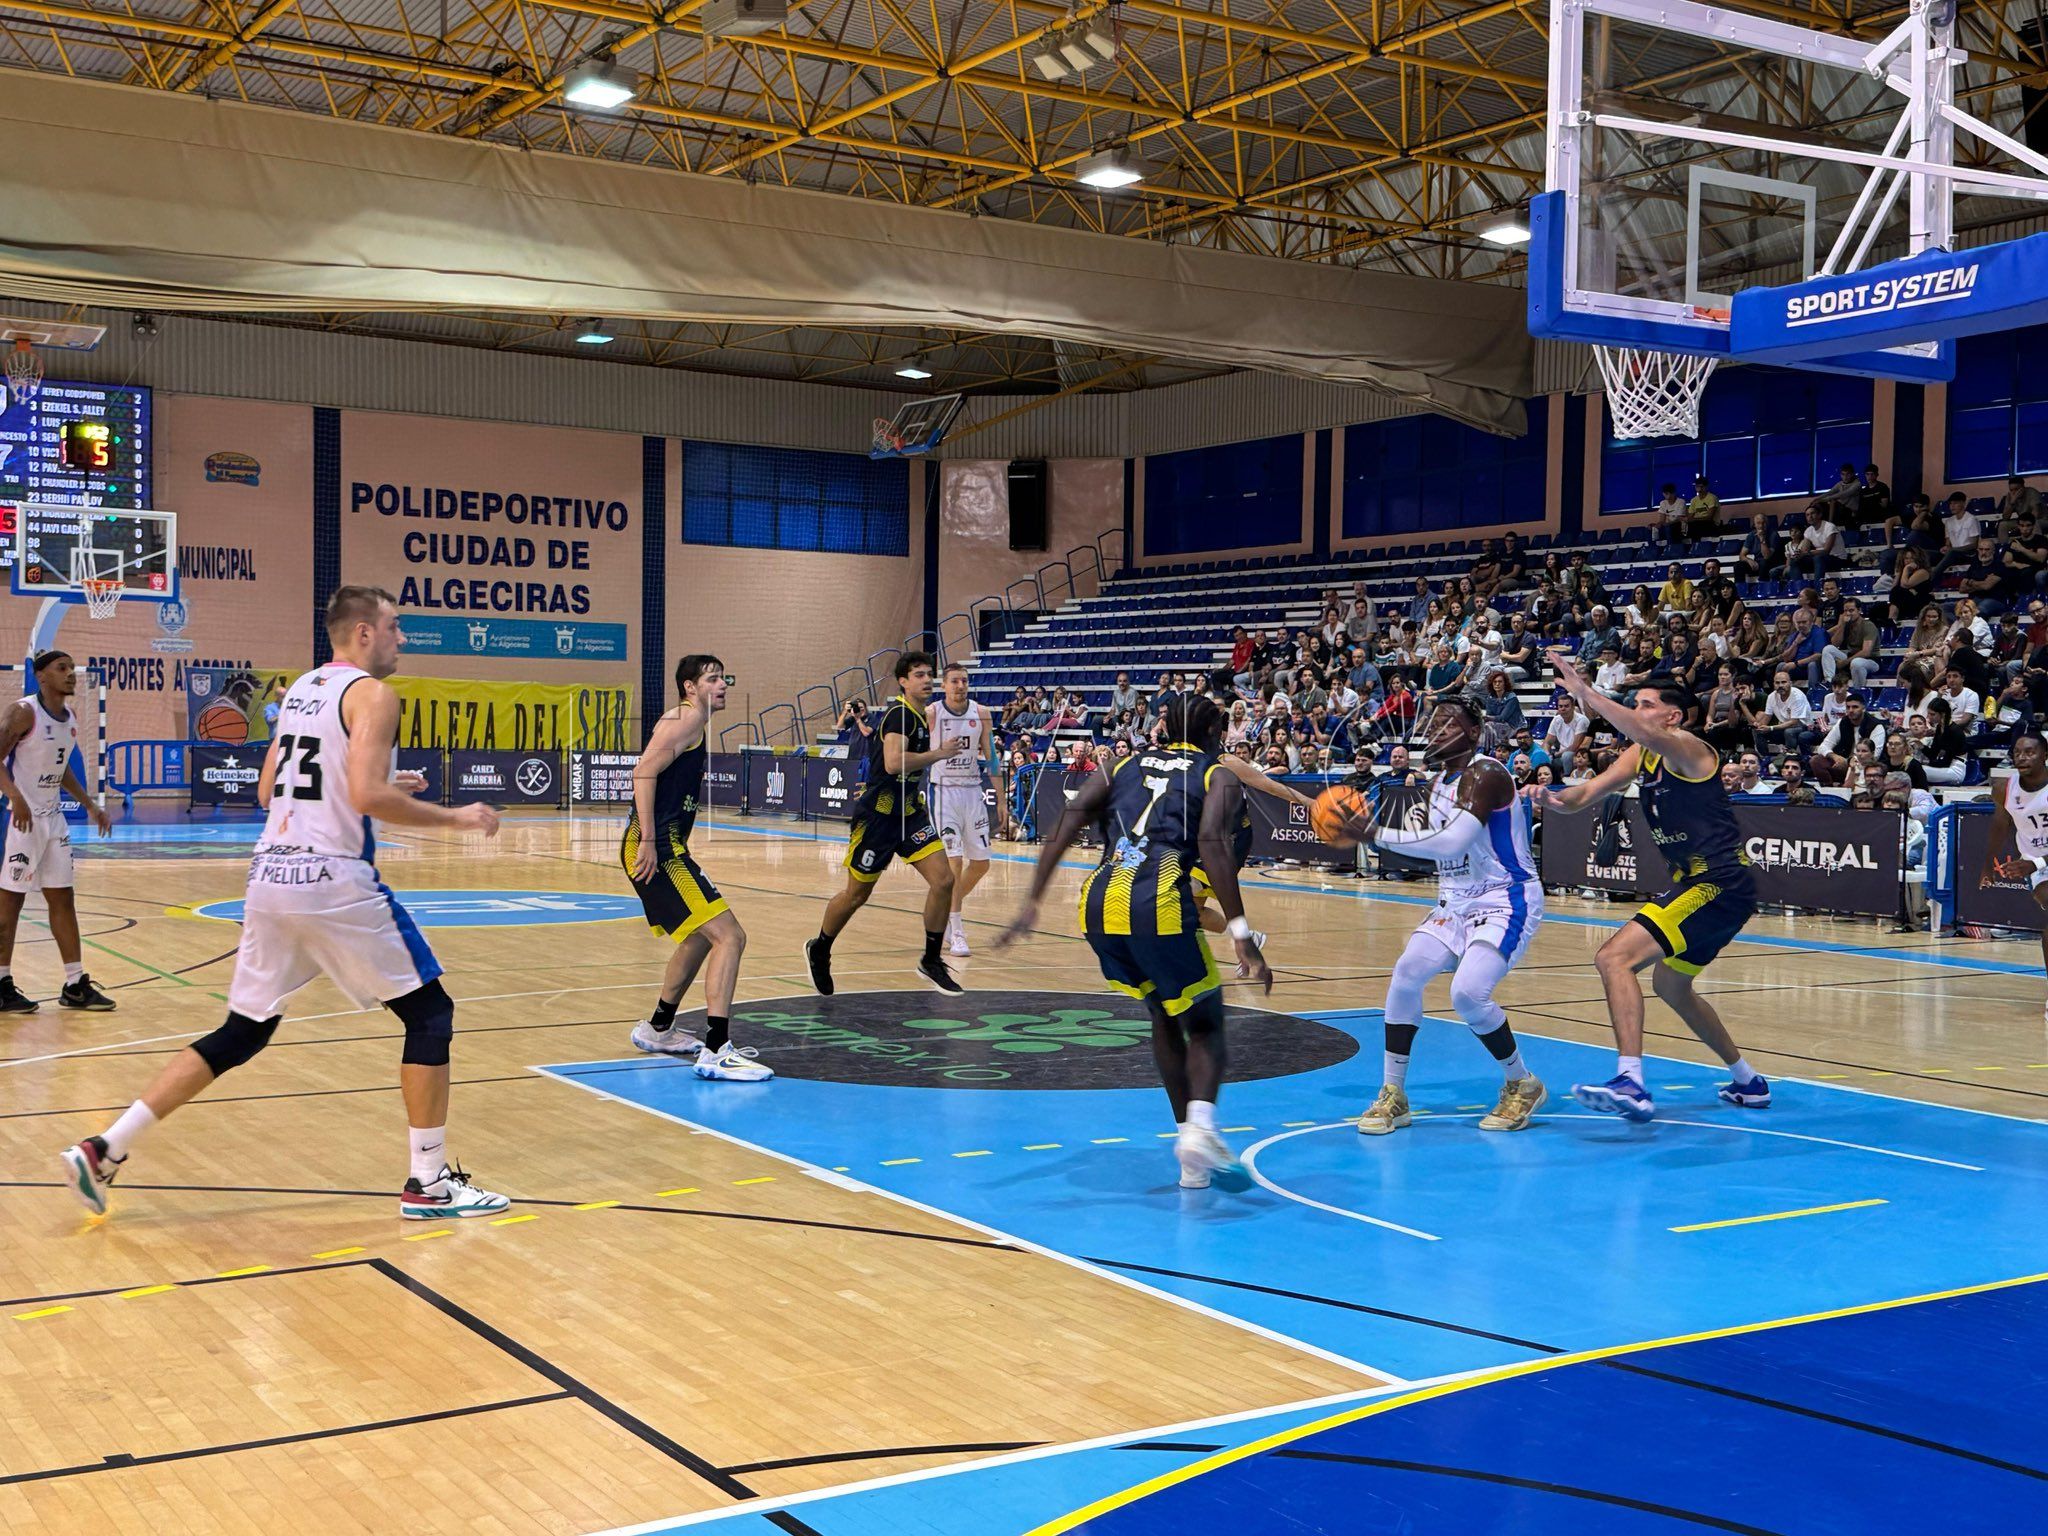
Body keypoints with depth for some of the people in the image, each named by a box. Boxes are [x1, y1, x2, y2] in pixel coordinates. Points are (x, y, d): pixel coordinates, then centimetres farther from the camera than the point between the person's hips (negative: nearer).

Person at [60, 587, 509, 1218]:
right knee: (430, 1012, 4)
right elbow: (367, 797, -21)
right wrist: (451, 817, -10)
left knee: (243, 1032, 17)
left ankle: (104, 1151, 13)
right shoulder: (370, 693, -8)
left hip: (270, 876, 8)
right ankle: (430, 1183, 3)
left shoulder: (301, 688, 17)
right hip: (333, 880, -8)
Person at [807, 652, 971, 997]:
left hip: (910, 812, 8)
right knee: (856, 894, 6)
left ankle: (931, 961, 6)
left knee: (943, 880, -7)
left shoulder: (923, 717, 10)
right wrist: (939, 753, -24)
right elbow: (893, 763, -32)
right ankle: (819, 951, 31)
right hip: (879, 813, -8)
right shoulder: (900, 714, -18)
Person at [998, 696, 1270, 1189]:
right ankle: (1200, 1126, -15)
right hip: (1162, 904, -4)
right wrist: (1242, 935, -13)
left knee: (1163, 1015, 27)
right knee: (1205, 1025, 12)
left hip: (1101, 903, 4)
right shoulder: (1219, 776, 14)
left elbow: (1064, 827, 13)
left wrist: (1032, 904, 10)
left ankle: (1187, 1132, 21)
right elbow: (1212, 844, -7)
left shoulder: (1125, 767, 26)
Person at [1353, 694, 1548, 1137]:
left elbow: (1451, 843, -32)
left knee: (1469, 993, -23)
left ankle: (1523, 1086, 3)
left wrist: (1376, 834, -29)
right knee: (1406, 974, -9)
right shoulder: (1438, 782, 10)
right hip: (1457, 902, 9)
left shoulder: (1484, 775, -19)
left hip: (1507, 901, -8)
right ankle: (1393, 1095, 1)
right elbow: (1429, 846, 20)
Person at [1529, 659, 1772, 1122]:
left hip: (1719, 884, -11)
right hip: (1700, 882, 11)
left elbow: (1649, 736, -36)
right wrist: (1556, 799, -14)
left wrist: (1587, 694, -41)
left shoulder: (1687, 748, -13)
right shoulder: (1639, 755, 14)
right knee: (1672, 986, 28)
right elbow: (1587, 794, 8)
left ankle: (1631, 1083, -33)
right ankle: (1749, 1083, 42)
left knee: (1615, 958, -22)